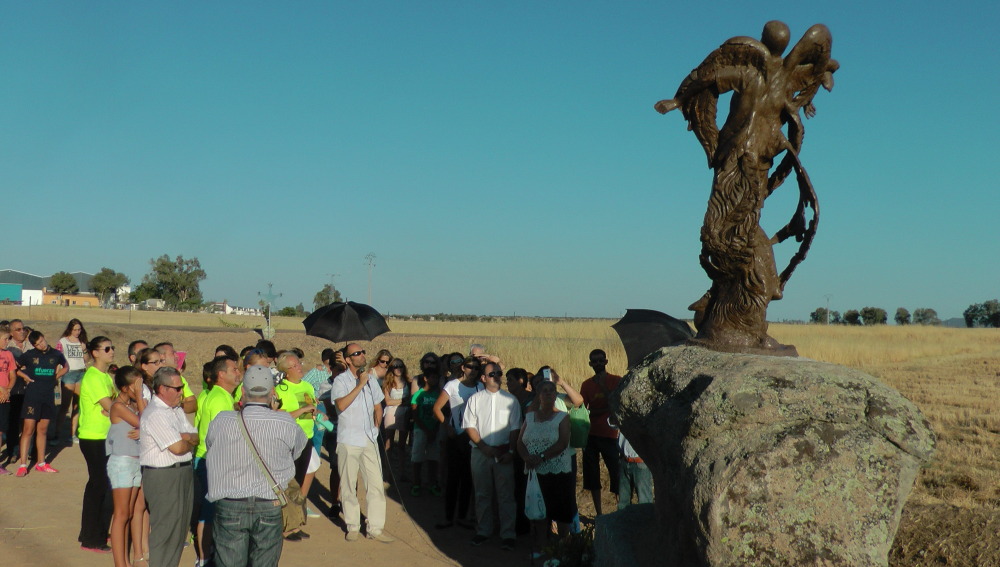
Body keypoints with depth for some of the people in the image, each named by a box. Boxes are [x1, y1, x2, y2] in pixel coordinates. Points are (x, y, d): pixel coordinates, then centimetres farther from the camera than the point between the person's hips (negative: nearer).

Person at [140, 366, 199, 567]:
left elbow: (195, 436, 9)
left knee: (180, 526, 15)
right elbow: (178, 448, -21)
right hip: (163, 477, -9)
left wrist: (182, 437, -12)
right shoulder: (154, 414, -16)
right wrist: (190, 441, 1)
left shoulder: (176, 410, 15)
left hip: (183, 472, 9)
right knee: (165, 530, -4)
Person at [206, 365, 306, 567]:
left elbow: (210, 444, 9)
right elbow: (299, 448, 7)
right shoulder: (285, 423, -12)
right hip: (269, 507, 0)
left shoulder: (221, 421, -9)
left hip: (229, 507, 0)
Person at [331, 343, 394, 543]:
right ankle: (353, 526, 17)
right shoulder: (340, 380, -6)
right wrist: (360, 385, -21)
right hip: (348, 441, -4)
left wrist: (375, 427, 9)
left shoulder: (370, 380, 12)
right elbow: (341, 405, -22)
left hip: (369, 440, 4)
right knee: (348, 485, 4)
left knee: (376, 484, 1)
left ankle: (376, 528, 7)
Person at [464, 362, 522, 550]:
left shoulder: (510, 400, 3)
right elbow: (469, 427, 1)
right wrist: (484, 447, -8)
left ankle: (508, 534, 5)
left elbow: (515, 428, 2)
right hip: (480, 452, 1)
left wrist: (511, 452, -7)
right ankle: (483, 530, 23)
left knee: (506, 495, -1)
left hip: (504, 454, -1)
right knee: (482, 494, 11)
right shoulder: (475, 399, 5)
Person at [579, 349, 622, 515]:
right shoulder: (587, 384, 8)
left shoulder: (616, 381, 1)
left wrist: (603, 387, -13)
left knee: (617, 475, -7)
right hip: (591, 436, 3)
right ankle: (598, 513, 15)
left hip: (610, 435, -3)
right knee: (592, 476, 6)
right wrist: (605, 410, -10)